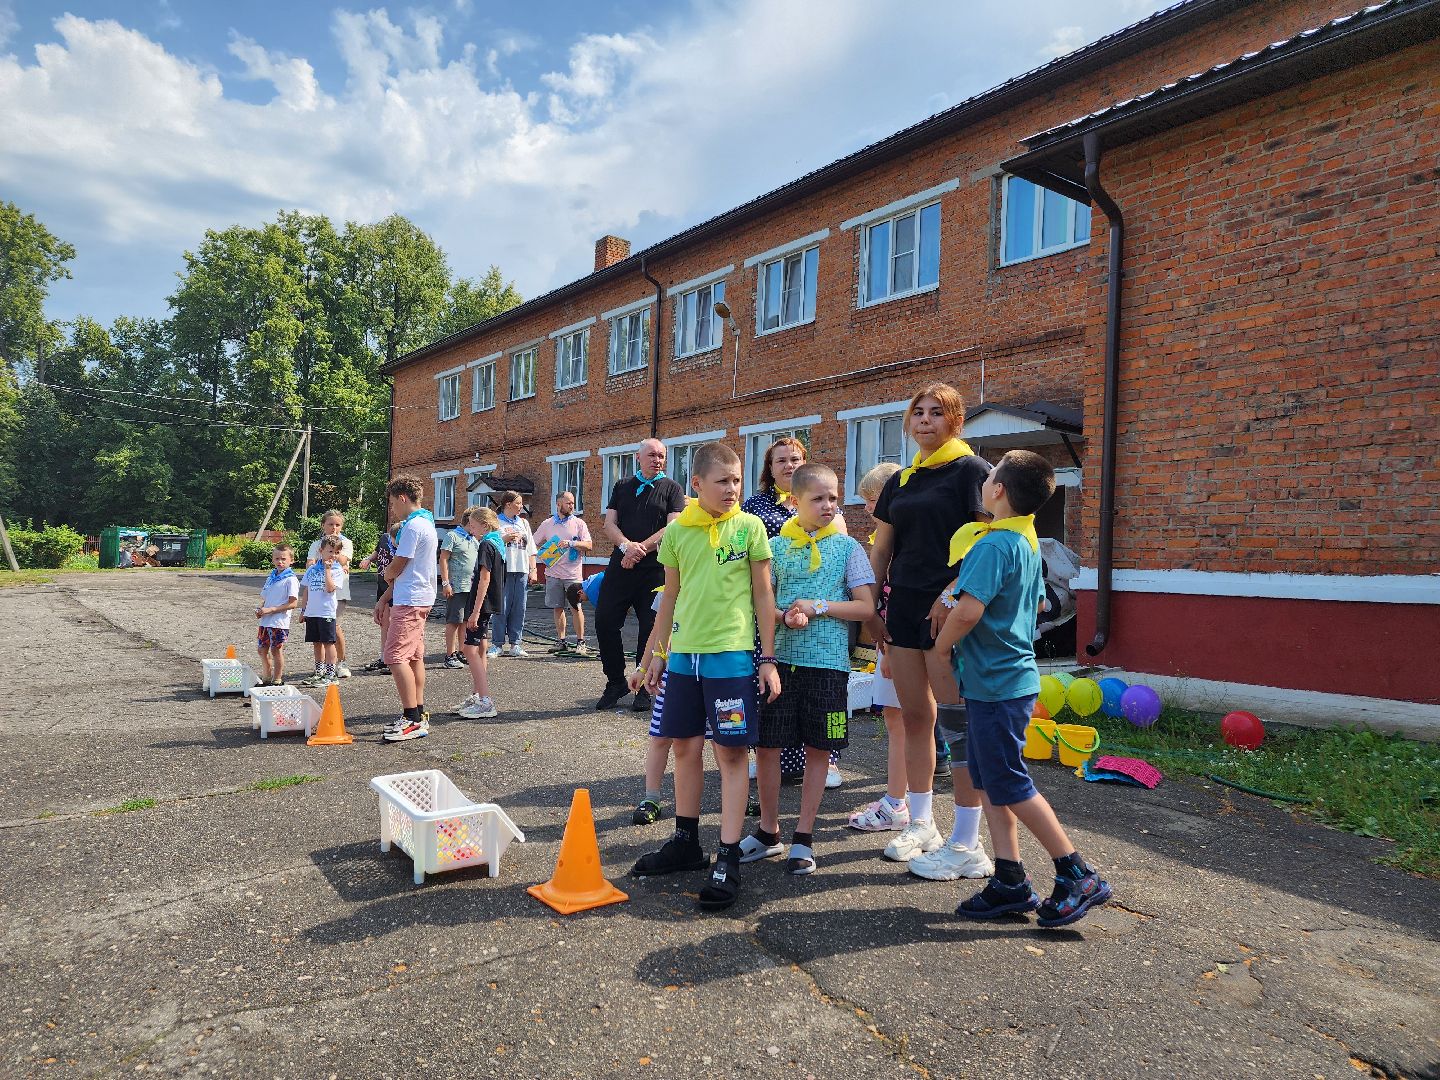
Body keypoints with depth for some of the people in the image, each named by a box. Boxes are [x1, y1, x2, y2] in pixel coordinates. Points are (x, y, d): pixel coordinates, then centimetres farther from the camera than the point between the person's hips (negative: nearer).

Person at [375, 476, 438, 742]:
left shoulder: (413, 526, -16)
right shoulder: (425, 523, 17)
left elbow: (396, 568, -14)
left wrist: (386, 573, 11)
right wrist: (385, 599, 20)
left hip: (410, 601, -11)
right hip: (420, 598, 11)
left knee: (395, 656, -11)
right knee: (414, 656, 13)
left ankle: (412, 720, -11)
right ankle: (418, 715, 18)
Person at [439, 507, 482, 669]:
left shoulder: (474, 539, 18)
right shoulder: (452, 536, -5)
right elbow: (443, 559, -10)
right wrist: (445, 583, -15)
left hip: (471, 587, 8)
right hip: (456, 587, -8)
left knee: (466, 621, 12)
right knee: (454, 621, -5)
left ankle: (462, 652, 20)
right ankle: (450, 655, -1)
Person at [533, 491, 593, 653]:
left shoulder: (579, 523, 2)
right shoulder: (547, 524, 8)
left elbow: (589, 546, -5)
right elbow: (535, 545, 15)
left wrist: (571, 543, -17)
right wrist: (545, 556, -3)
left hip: (573, 573, -2)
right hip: (553, 573, 3)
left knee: (576, 607, -4)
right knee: (558, 608, 7)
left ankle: (580, 642, 3)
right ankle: (561, 641, 16)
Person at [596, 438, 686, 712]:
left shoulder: (671, 488, 5)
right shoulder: (622, 487, 15)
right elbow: (610, 524, 6)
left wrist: (640, 550, -14)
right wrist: (627, 546, -14)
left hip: (655, 569, -3)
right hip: (620, 566, 3)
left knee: (651, 627, 1)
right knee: (605, 621, -2)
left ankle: (644, 688, 15)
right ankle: (616, 682, 14)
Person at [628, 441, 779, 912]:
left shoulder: (749, 527, -3)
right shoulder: (677, 531, 5)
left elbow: (763, 595, -1)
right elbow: (671, 596, 13)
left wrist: (768, 659, -4)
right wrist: (655, 655, 13)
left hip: (732, 655, -4)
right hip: (683, 654, 4)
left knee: (731, 753, 0)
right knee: (685, 747, 13)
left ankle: (728, 860, 6)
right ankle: (685, 842, 29)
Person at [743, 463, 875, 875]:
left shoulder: (847, 547, 1)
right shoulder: (778, 546, 6)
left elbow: (866, 607, -2)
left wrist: (819, 606, -14)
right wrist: (786, 616, -14)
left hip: (827, 662, -1)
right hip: (781, 658, 2)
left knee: (818, 748, 6)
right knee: (765, 744, 4)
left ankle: (803, 837, 20)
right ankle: (768, 832, 22)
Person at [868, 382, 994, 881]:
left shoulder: (970, 470, -4)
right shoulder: (900, 481, 16)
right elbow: (880, 550, 18)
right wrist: (871, 610, 12)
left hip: (950, 612, -7)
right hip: (904, 609, 7)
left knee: (957, 722, -4)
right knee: (914, 717, 12)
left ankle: (966, 845, 6)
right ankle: (921, 825, 25)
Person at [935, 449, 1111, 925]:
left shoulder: (992, 544, -20)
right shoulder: (1028, 541, 10)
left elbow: (969, 610, -30)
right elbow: (1037, 603, 23)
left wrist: (941, 646, -11)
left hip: (995, 684, -9)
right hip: (1012, 675, 9)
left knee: (1009, 787, 2)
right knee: (989, 781, 14)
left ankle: (1079, 876, 12)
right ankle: (1010, 881, 20)